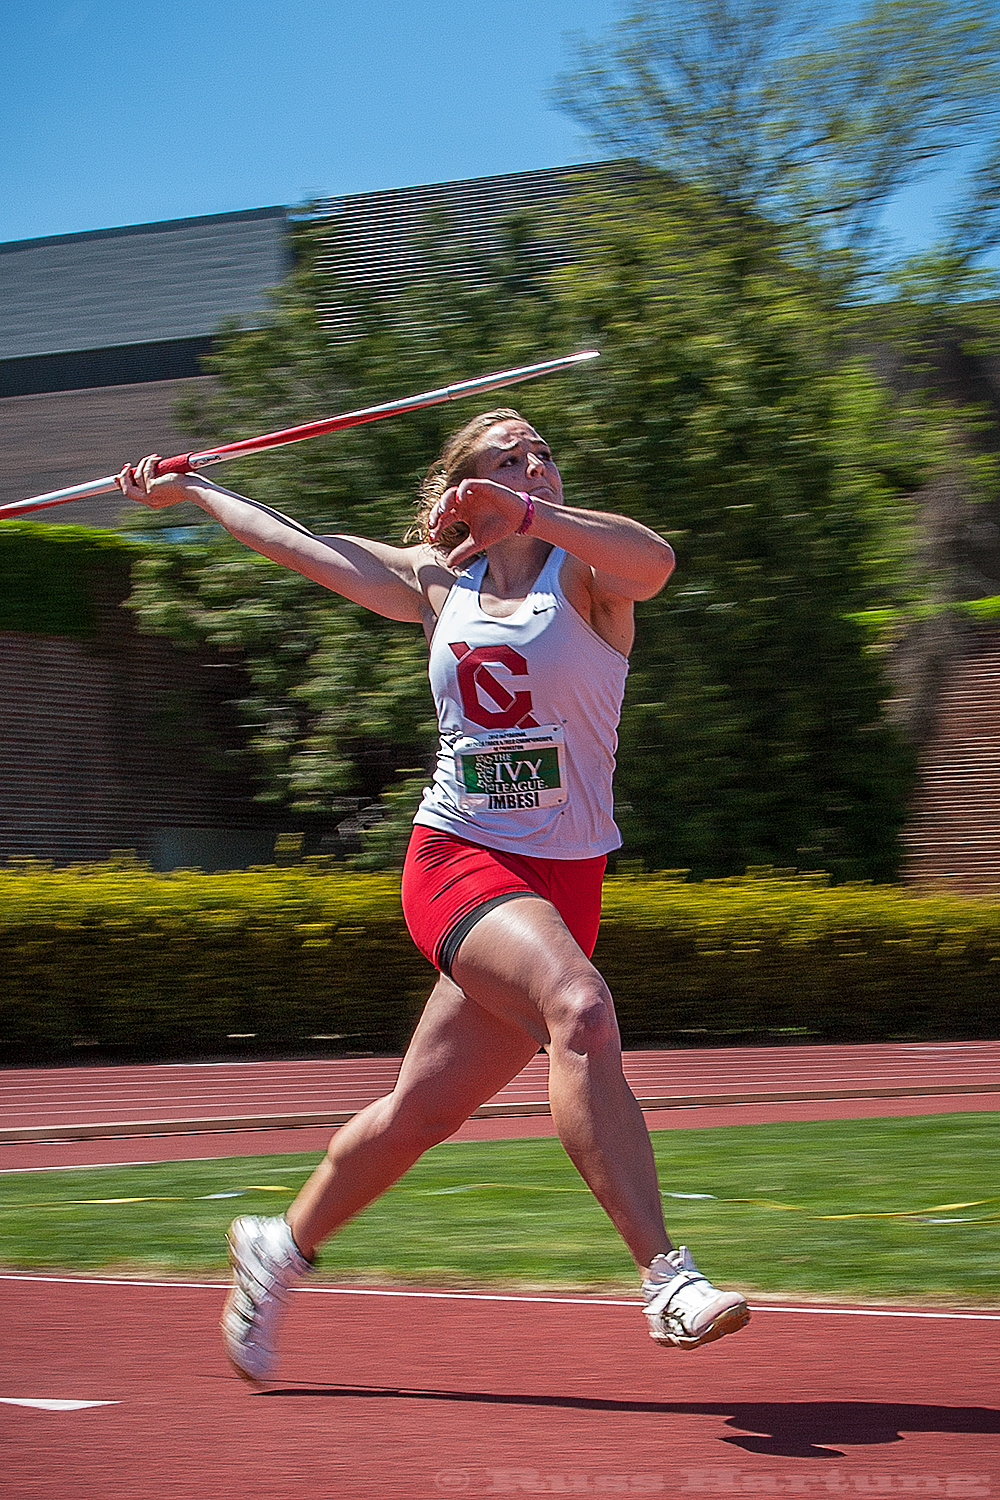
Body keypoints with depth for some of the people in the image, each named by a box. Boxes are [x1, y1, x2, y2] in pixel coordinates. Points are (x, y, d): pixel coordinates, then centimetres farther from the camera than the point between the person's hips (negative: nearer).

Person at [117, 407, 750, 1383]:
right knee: (580, 1011, -29)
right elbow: (297, 544, 23)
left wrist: (524, 513, -36)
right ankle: (666, 1278, -34)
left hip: (564, 879, 0)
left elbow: (653, 562, -25)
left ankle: (282, 1247, 31)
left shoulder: (583, 574, 1)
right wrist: (188, 490, 34)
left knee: (421, 1112, 5)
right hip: (458, 861, 0)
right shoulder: (436, 583, 10)